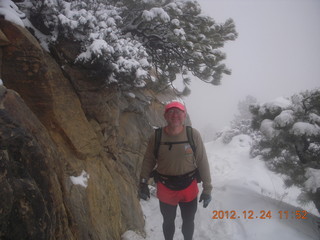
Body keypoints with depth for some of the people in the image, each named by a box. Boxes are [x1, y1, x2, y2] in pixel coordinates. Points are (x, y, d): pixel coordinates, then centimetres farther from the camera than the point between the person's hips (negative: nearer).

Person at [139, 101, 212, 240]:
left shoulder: (193, 135, -15)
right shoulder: (156, 137, -13)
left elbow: (202, 163, -9)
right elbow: (148, 161, -1)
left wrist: (207, 188, -6)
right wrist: (143, 183, -7)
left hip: (189, 188, 0)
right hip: (165, 189, 0)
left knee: (188, 222, 22)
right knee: (168, 221, 23)